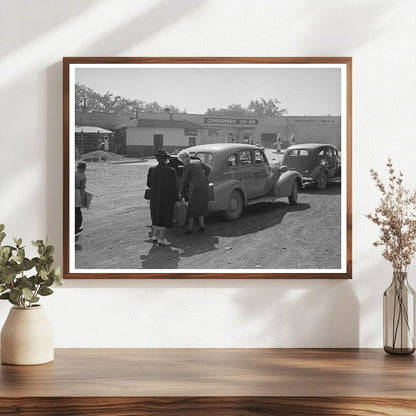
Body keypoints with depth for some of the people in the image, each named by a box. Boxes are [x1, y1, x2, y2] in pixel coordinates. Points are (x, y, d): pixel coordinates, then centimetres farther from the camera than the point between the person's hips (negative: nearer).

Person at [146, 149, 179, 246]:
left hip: (154, 198, 4)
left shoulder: (152, 170, -5)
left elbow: (149, 184, 4)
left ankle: (155, 236, 25)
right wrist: (176, 198, -2)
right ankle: (161, 238, 4)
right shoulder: (171, 171, -15)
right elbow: (173, 186, -12)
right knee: (165, 217, 5)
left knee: (156, 216, 20)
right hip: (167, 198, -4)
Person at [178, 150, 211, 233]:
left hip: (196, 188, -7)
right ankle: (202, 225, 12)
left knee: (192, 208, -1)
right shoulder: (198, 161, 11)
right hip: (205, 187, 7)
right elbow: (208, 169, 18)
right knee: (201, 207, 16)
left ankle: (190, 227, -1)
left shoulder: (187, 166, -9)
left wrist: (181, 192, 4)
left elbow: (183, 180, -5)